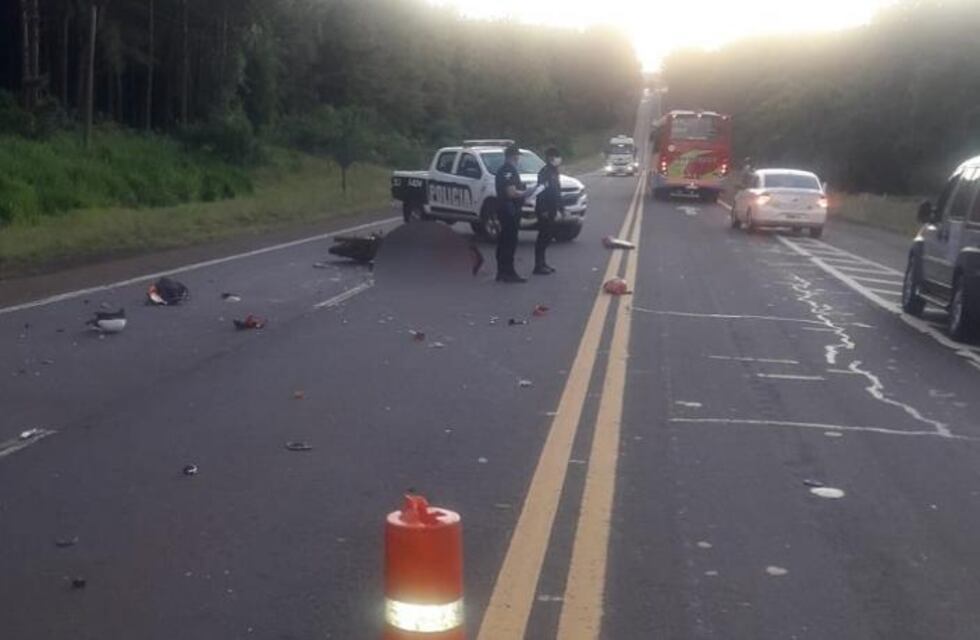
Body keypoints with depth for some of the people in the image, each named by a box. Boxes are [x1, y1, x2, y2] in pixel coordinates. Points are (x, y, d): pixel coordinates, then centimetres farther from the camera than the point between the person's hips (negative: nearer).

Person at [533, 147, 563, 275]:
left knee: (548, 236, 13)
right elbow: (541, 191, -20)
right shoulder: (545, 172, -14)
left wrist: (561, 208, 21)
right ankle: (538, 266, -5)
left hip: (550, 210, 10)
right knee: (543, 237, -8)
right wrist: (543, 210, -24)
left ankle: (542, 264, 21)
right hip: (544, 211, -9)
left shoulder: (554, 172, 15)